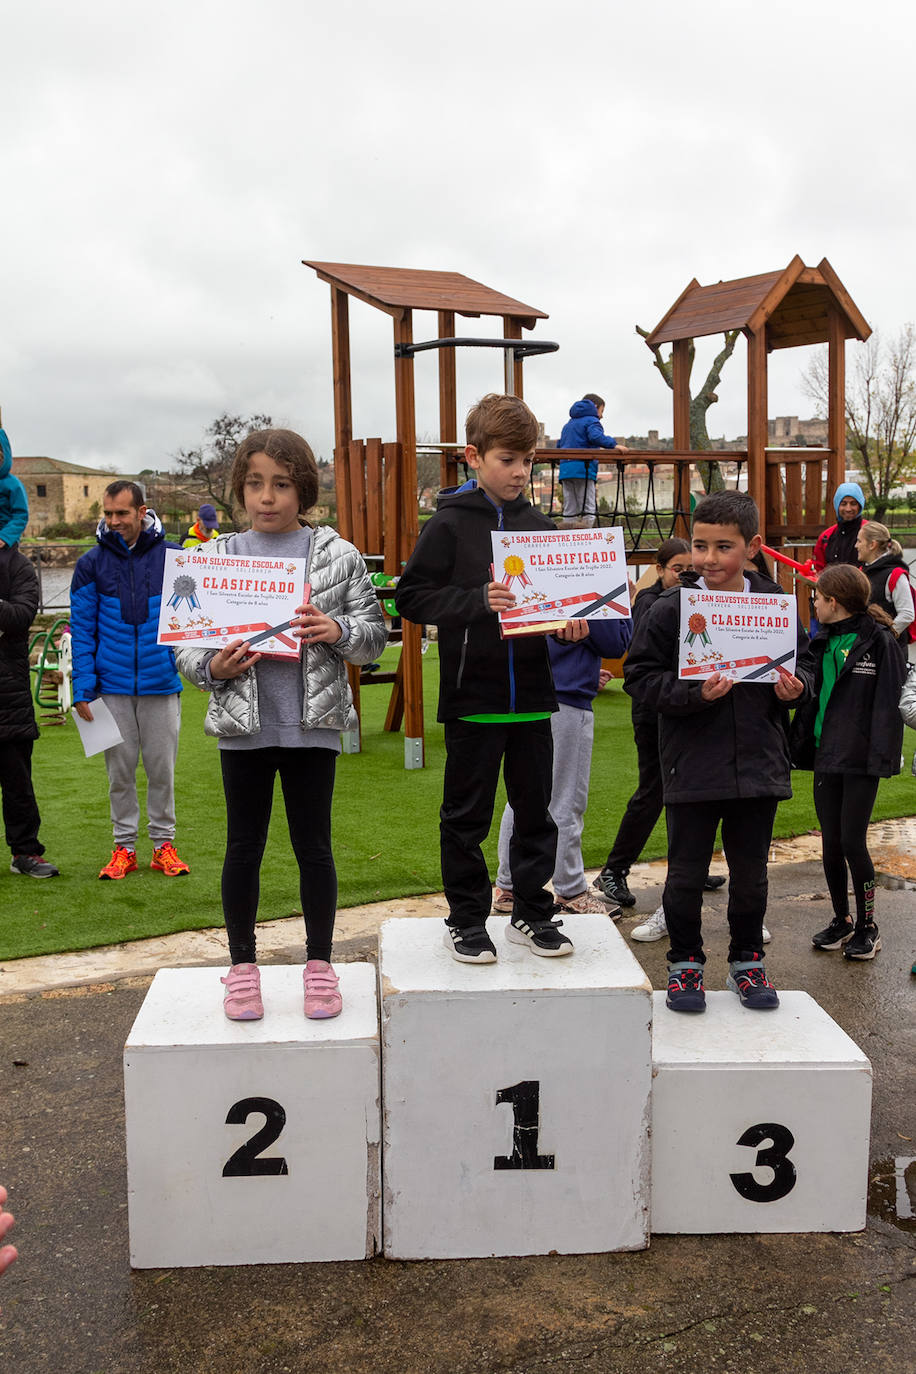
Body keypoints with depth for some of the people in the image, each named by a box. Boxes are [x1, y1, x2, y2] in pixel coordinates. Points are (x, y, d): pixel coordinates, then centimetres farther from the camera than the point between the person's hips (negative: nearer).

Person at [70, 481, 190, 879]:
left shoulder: (173, 558, 0)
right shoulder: (92, 563, 2)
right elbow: (82, 629, 2)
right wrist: (82, 687, -4)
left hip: (161, 683, -1)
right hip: (112, 686, 1)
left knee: (162, 768, 6)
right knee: (120, 769, 8)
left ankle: (164, 844, 19)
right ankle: (124, 847, 19)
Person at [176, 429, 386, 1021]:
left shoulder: (338, 555, 1)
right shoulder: (218, 558, 4)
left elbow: (375, 635, 4)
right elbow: (188, 644, 5)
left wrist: (338, 631, -16)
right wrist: (214, 667, -15)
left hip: (313, 724, -1)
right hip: (243, 726, 1)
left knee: (314, 845, 8)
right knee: (244, 847, 10)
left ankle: (319, 962, 24)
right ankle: (243, 964, 25)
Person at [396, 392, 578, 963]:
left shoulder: (539, 525, 8)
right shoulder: (450, 524, -5)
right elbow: (412, 596, -9)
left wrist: (570, 625, -6)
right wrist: (478, 602, -21)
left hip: (532, 694, 4)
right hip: (472, 696, -4)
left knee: (536, 809, 12)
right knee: (467, 814, 7)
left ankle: (532, 913, 27)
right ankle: (467, 920, 21)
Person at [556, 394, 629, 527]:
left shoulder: (568, 424, 27)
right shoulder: (591, 421, 2)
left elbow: (559, 446, 29)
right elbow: (596, 437, -19)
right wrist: (614, 444, -25)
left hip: (565, 469, 7)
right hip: (583, 469, -7)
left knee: (569, 511, 8)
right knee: (589, 511, -6)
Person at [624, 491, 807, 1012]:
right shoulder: (670, 609, -7)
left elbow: (800, 665, 14)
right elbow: (640, 676, -7)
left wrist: (792, 688, -8)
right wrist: (694, 693, -20)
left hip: (758, 765, 2)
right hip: (693, 767, -2)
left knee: (751, 874, 14)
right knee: (687, 873, 8)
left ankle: (747, 960, 32)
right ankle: (686, 961, 26)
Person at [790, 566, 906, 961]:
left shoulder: (880, 642, -9)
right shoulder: (822, 643, 12)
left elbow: (888, 703, -12)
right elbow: (807, 687, 14)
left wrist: (881, 757, -17)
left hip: (859, 760, -6)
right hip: (825, 756, 6)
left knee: (852, 842, -3)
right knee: (830, 843, 10)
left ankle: (867, 926, 12)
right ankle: (841, 920, 24)